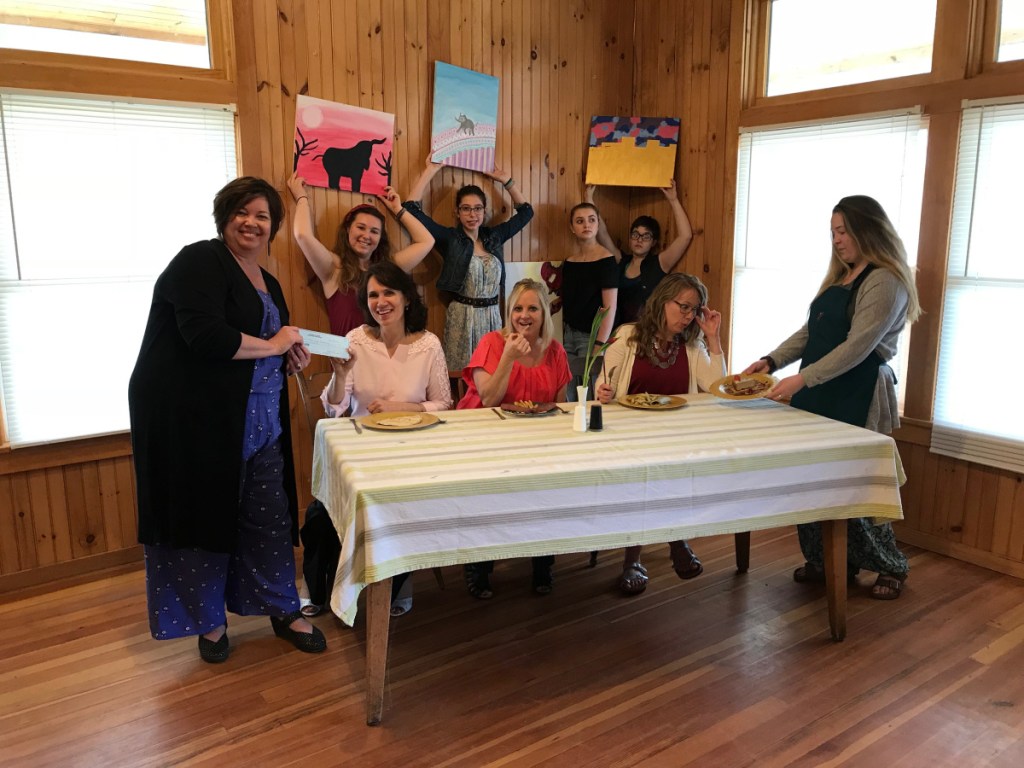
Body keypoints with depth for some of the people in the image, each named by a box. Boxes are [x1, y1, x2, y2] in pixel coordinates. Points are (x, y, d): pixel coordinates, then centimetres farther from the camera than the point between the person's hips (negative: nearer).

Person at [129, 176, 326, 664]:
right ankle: (208, 619, 25)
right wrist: (273, 345, -14)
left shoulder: (269, 284, 15)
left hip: (258, 423, 7)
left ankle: (283, 610, 26)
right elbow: (205, 336, -25)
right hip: (193, 418, -7)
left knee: (270, 516, 10)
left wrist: (292, 360, 2)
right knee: (203, 515, 6)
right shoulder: (199, 262, -10)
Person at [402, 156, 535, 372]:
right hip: (462, 318, -3)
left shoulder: (494, 236, 9)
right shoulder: (449, 238, -3)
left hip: (492, 316, 4)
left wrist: (506, 181, 13)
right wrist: (431, 170, -7)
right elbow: (411, 207, -11)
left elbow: (526, 212, 18)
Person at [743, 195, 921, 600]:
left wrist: (802, 380, -26)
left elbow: (858, 346, -20)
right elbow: (810, 332, 16)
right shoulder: (840, 277, 17)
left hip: (856, 398, -8)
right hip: (819, 393, 8)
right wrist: (771, 361, 2)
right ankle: (829, 560, 23)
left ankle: (891, 566, 19)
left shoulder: (885, 282, -10)